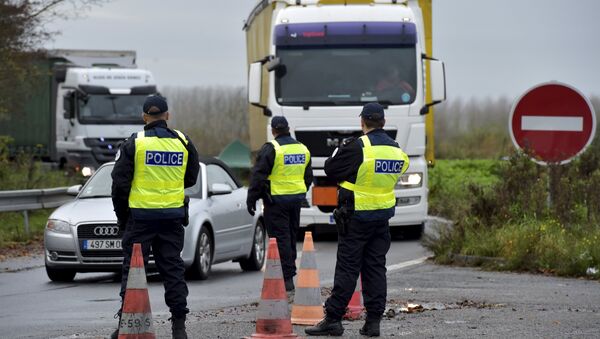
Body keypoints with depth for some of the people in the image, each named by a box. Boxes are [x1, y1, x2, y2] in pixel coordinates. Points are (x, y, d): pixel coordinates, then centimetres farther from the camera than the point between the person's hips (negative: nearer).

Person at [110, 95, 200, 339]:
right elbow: (191, 178, 15)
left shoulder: (134, 144, -6)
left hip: (140, 216, -3)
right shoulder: (183, 143, 3)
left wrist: (121, 215, 7)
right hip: (172, 216, 3)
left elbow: (120, 182, -4)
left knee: (133, 268, 3)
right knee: (172, 268, 7)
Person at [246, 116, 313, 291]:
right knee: (291, 236, 17)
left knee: (280, 239, -4)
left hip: (277, 200, -7)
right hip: (296, 198, 7)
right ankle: (289, 273, 24)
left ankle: (287, 278, -8)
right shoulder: (303, 149, 10)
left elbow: (258, 176, -12)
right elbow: (308, 177, 20)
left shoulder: (271, 149, -12)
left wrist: (251, 199, -6)